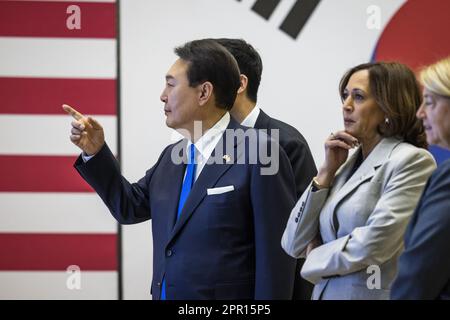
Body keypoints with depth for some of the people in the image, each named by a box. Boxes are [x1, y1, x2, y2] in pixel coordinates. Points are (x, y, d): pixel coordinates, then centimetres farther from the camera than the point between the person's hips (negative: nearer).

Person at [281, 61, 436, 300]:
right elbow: (293, 244, 6)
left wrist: (316, 258, -3)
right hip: (326, 293, 7)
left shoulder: (412, 161, -10)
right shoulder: (346, 165, 11)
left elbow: (373, 244, -20)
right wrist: (327, 171, 0)